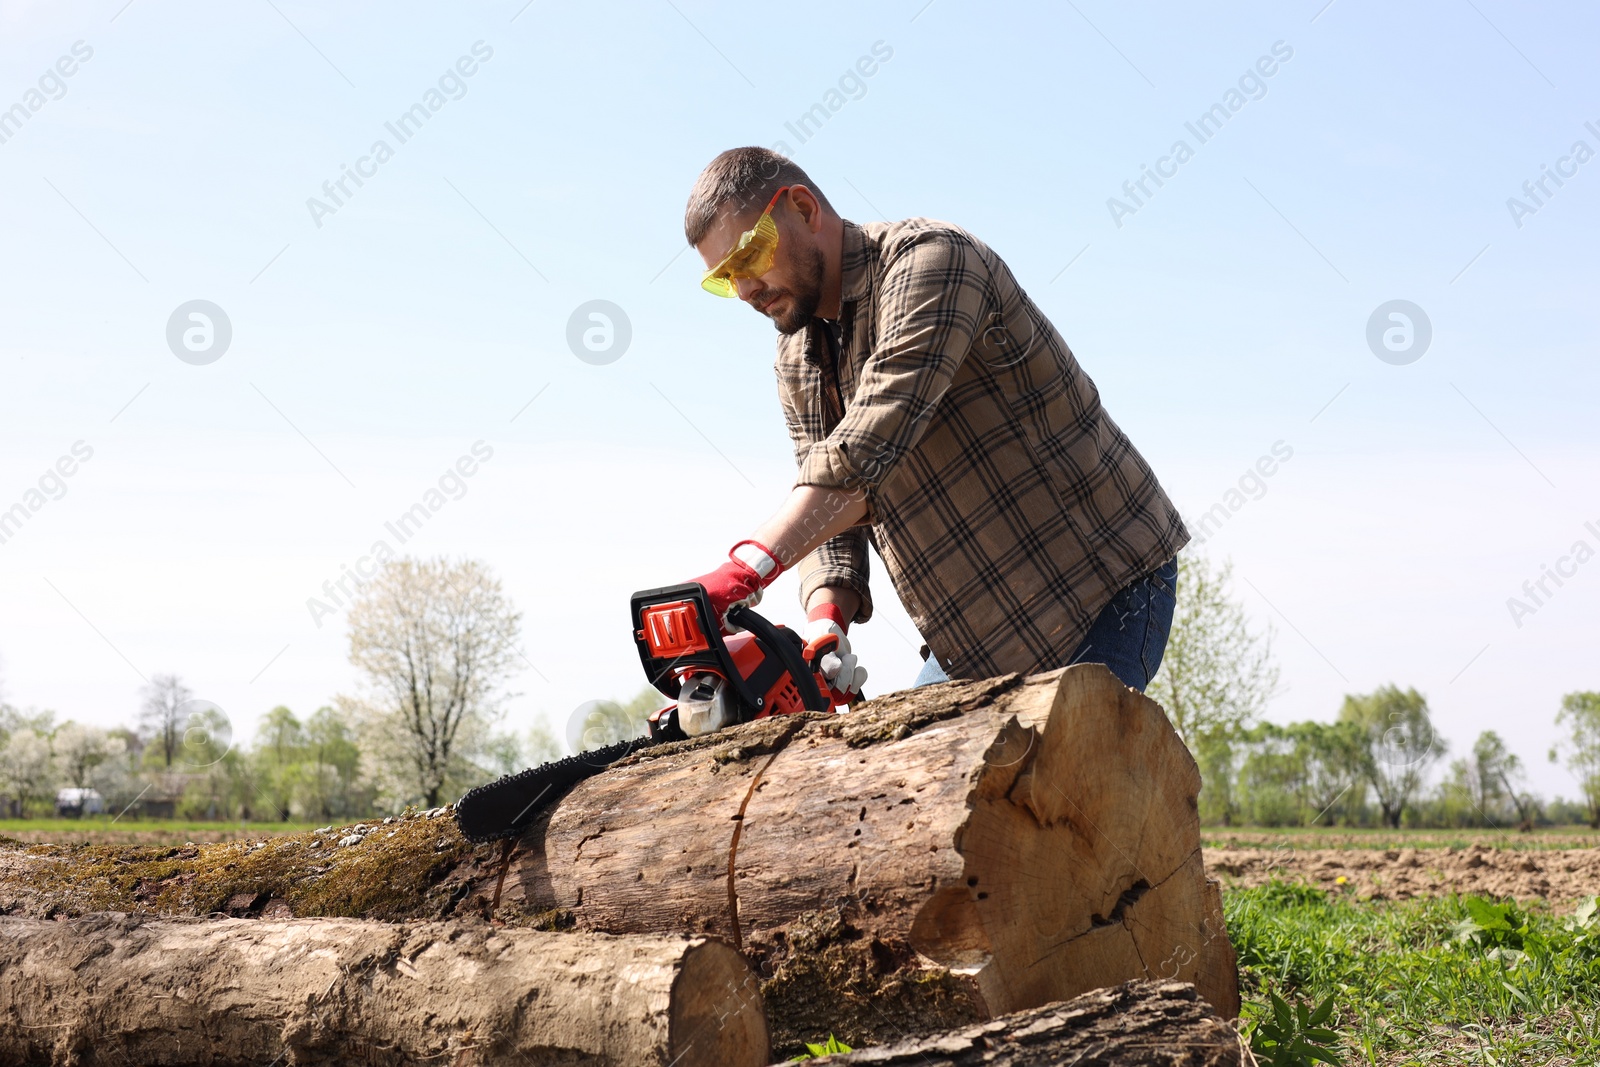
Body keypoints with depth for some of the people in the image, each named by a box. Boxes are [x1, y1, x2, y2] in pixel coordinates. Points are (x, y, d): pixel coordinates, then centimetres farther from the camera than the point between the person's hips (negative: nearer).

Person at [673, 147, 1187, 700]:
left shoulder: (930, 258, -19)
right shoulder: (797, 359, 8)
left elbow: (867, 449, -33)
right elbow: (825, 514, 3)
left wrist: (747, 566, -42)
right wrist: (825, 620, -19)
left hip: (1105, 587, -8)